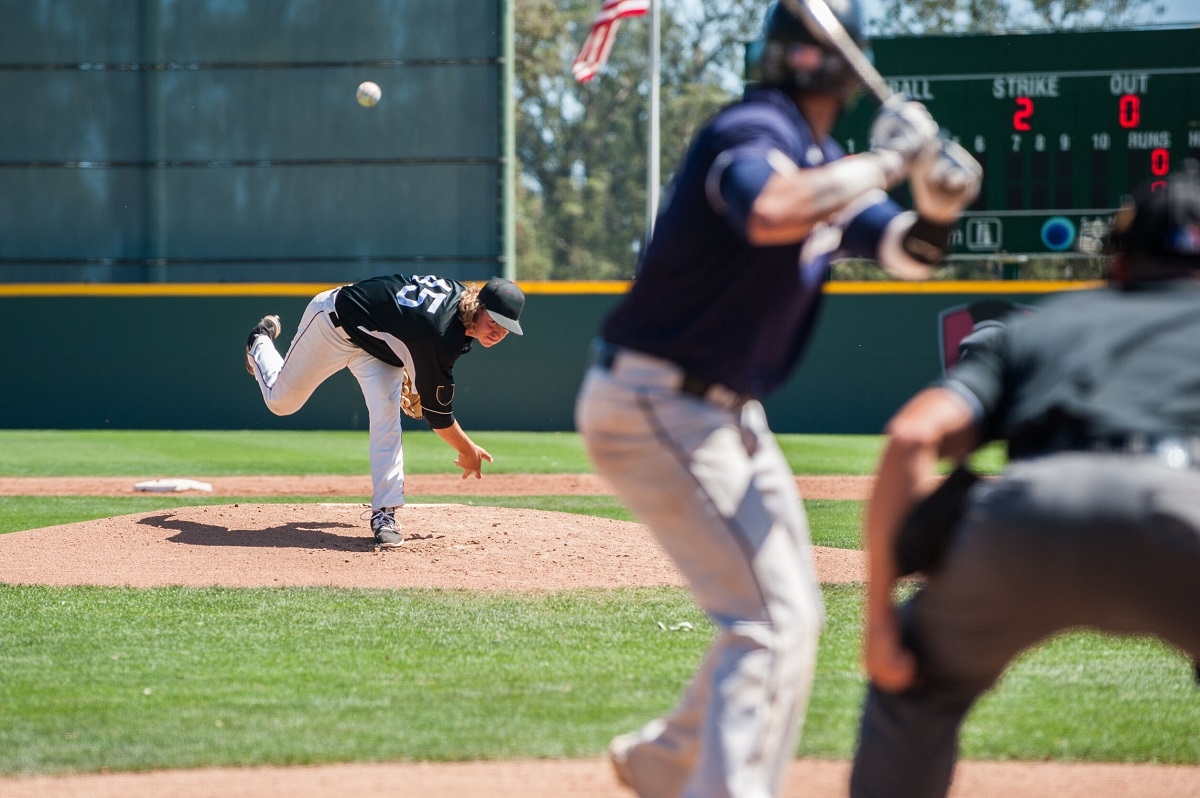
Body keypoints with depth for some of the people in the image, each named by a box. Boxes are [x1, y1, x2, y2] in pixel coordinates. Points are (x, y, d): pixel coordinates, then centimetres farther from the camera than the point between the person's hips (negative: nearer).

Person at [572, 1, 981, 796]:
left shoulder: (829, 163, 10)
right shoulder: (755, 131, -19)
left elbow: (906, 253, 9)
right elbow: (770, 213, -41)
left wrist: (940, 206, -12)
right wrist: (884, 162, -31)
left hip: (726, 415, 10)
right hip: (655, 405, -10)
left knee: (793, 617, 20)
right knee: (772, 617, -17)